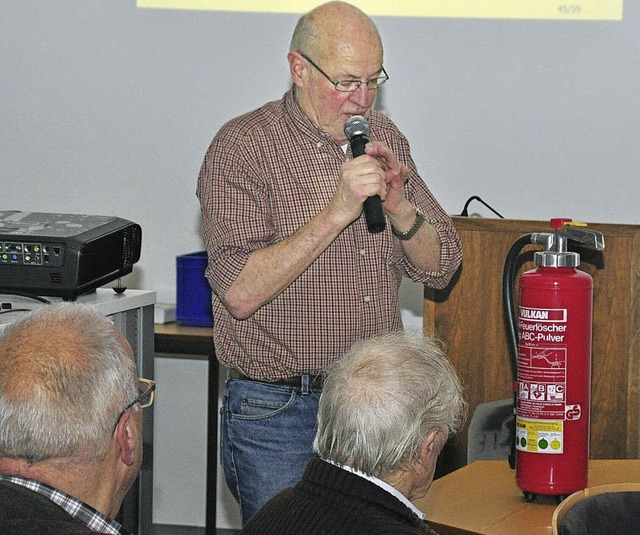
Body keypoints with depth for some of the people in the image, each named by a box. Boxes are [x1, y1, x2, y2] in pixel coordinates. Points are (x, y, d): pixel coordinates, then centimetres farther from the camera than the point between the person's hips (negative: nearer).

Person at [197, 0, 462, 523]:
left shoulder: (384, 137, 8)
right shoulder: (243, 147, -10)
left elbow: (440, 268, 8)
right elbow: (240, 293, -20)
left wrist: (400, 209, -12)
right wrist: (337, 212, -25)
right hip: (278, 415, -5)